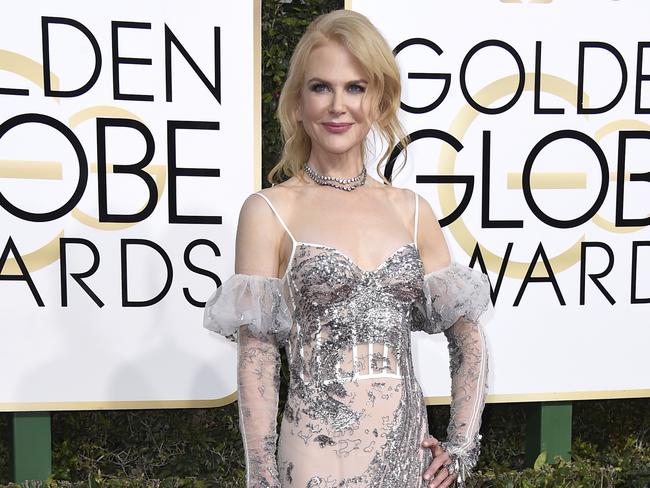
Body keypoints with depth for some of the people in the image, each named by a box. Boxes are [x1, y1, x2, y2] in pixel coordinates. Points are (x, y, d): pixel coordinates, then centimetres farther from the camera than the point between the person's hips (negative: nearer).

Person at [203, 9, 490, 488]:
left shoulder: (412, 210, 2)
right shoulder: (268, 211, -8)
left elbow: (469, 336, 7)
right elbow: (256, 360, -8)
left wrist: (461, 445, 2)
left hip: (410, 449, 4)